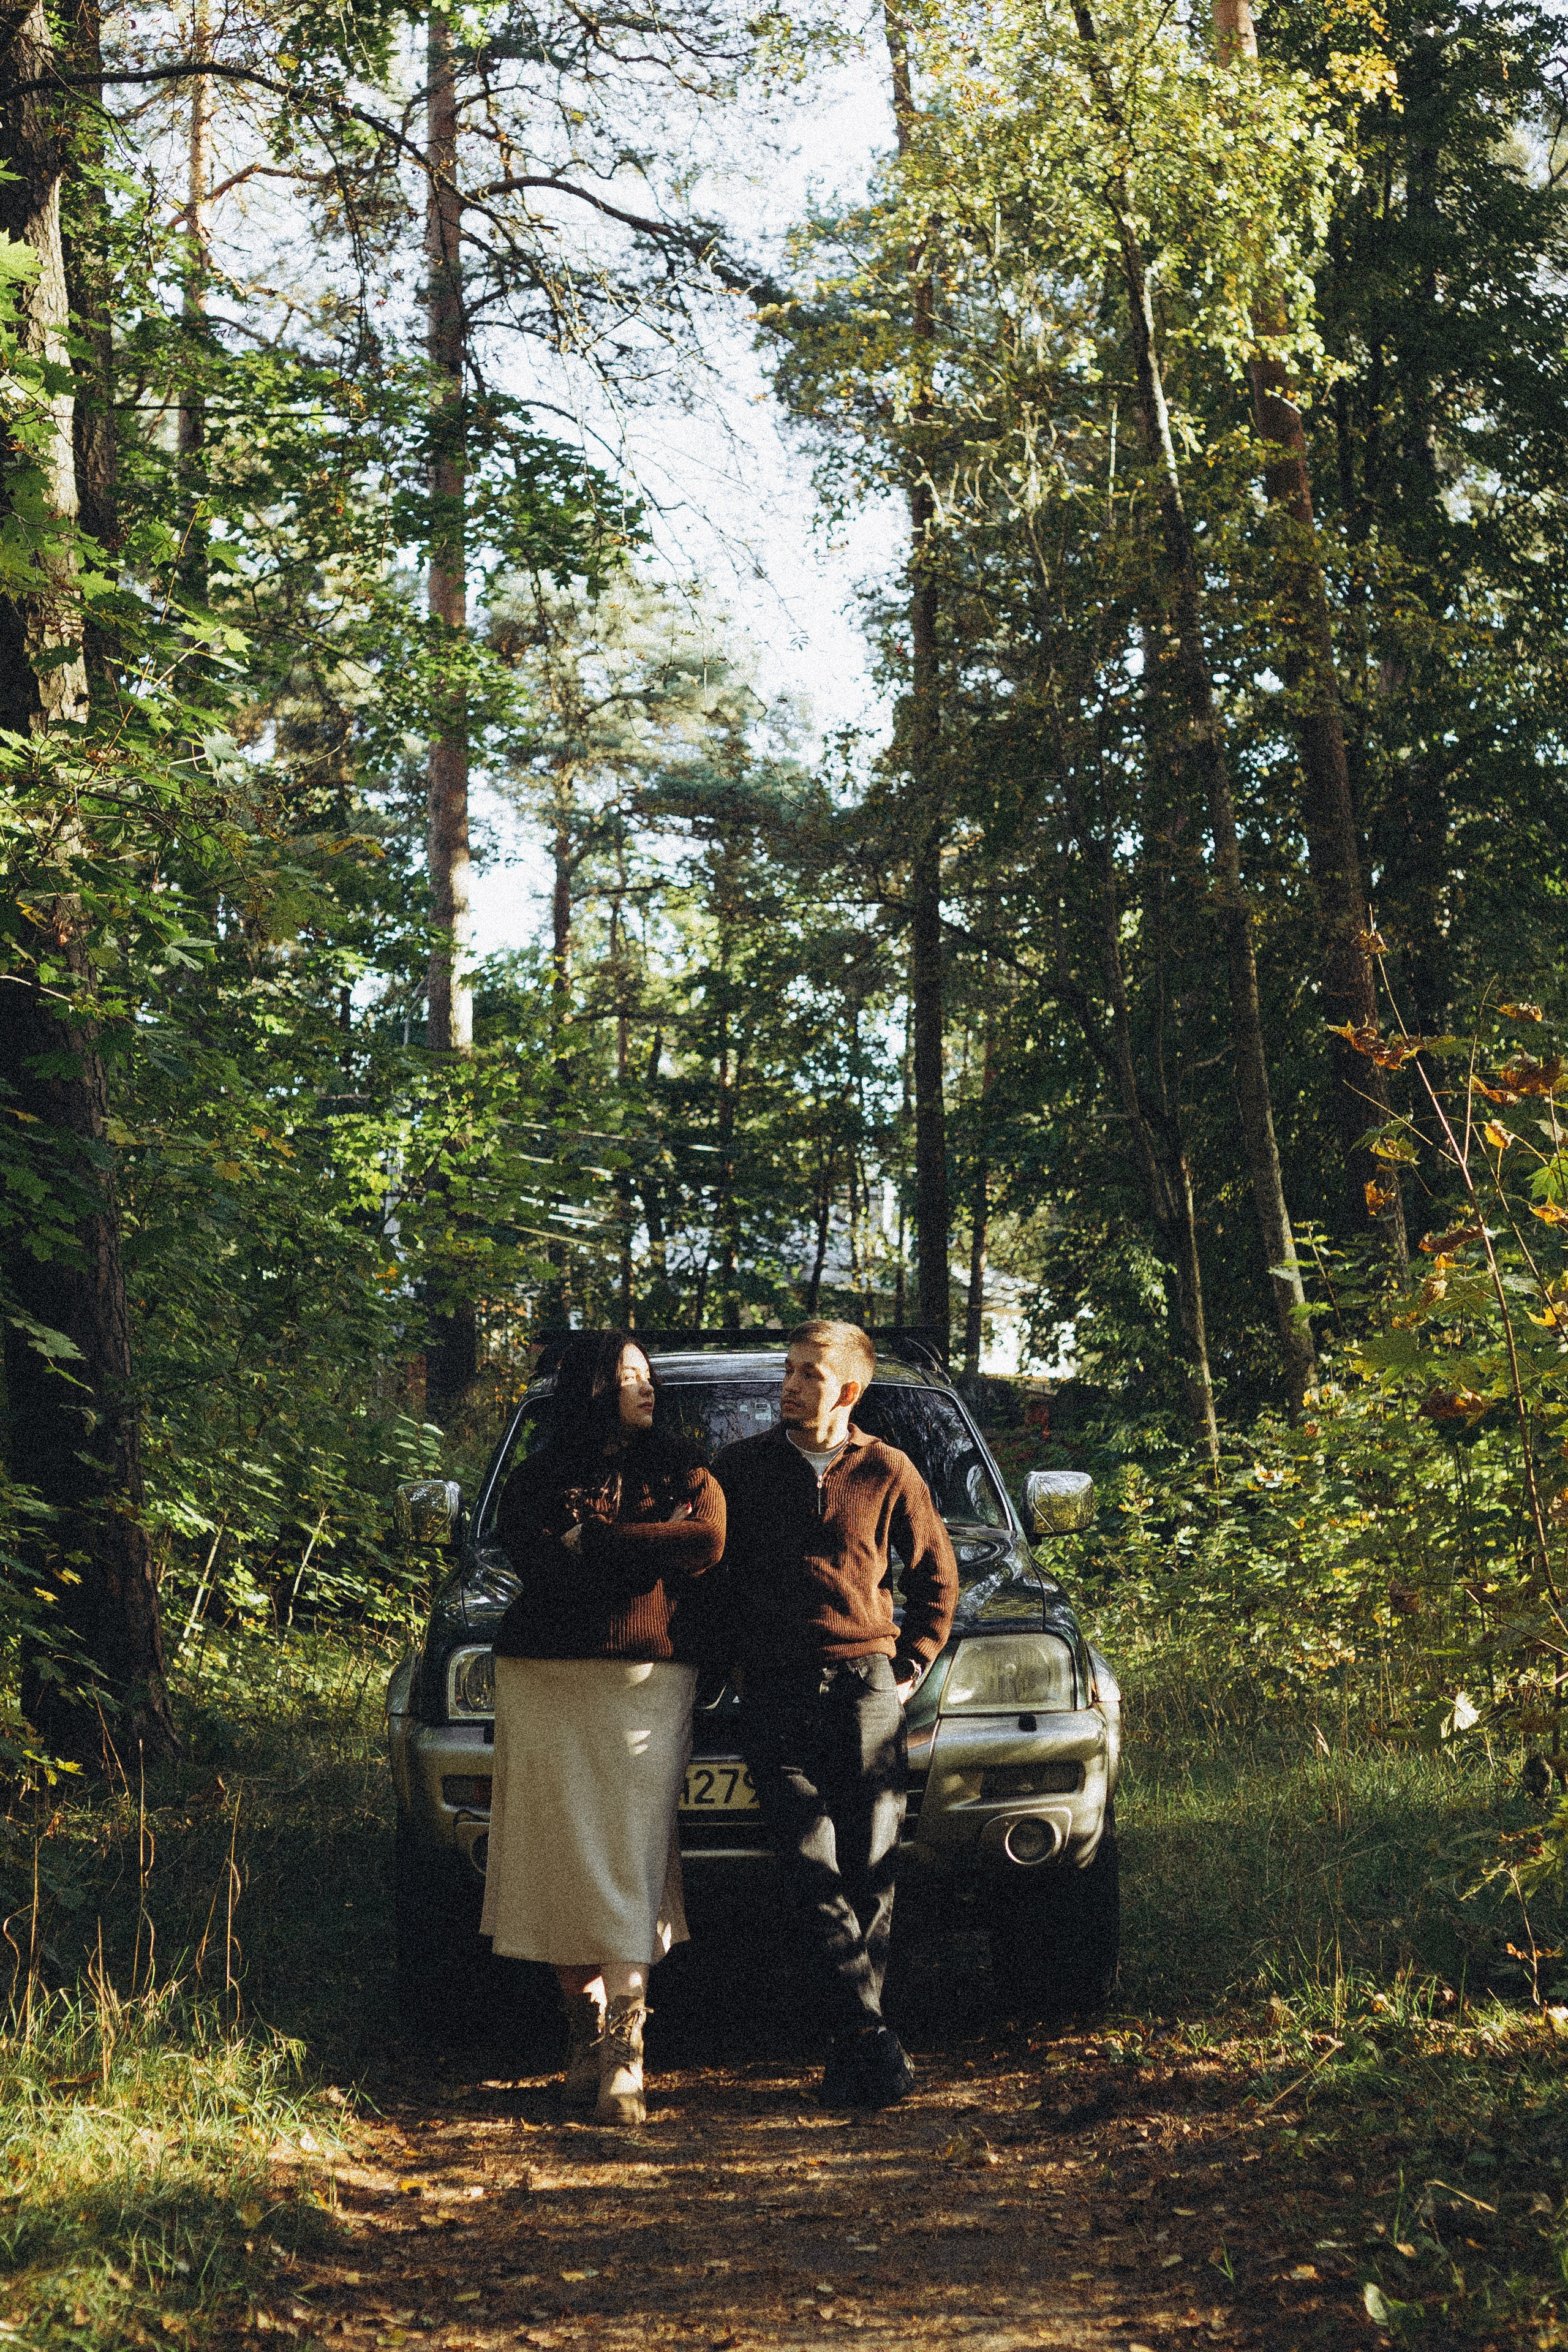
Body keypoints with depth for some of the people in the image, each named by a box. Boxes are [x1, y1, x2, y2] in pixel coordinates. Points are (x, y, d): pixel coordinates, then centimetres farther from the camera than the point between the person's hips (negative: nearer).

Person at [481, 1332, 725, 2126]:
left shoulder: (681, 1471, 13)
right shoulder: (538, 1478, 10)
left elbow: (707, 1541, -7)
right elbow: (533, 1561, -8)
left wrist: (591, 1542, -7)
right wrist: (644, 1552, -10)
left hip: (647, 1682, -1)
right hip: (546, 1681, 1)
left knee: (629, 1857, -9)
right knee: (563, 1851, -1)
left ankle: (624, 2046, -11)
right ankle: (584, 2026, 10)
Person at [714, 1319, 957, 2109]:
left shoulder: (886, 1473, 8)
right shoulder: (741, 1470, 9)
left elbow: (936, 1576, 18)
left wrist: (908, 1666, 11)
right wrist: (733, 1657, 7)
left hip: (867, 1688, 0)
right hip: (777, 1694, 0)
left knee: (871, 1873, -2)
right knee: (813, 1871, -12)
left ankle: (850, 2052, 5)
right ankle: (870, 2040, -15)